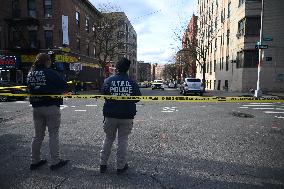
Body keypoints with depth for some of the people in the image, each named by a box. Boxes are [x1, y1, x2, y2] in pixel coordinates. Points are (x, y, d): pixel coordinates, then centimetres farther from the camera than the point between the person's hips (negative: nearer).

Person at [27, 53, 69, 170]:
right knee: (54, 134, 4)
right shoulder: (51, 73, -13)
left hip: (36, 108, 6)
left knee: (38, 135, 16)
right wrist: (56, 91, 7)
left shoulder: (30, 74, 6)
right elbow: (64, 87, -11)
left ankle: (35, 161, 25)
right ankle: (55, 162, 9)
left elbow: (29, 89, 14)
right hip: (51, 107, -6)